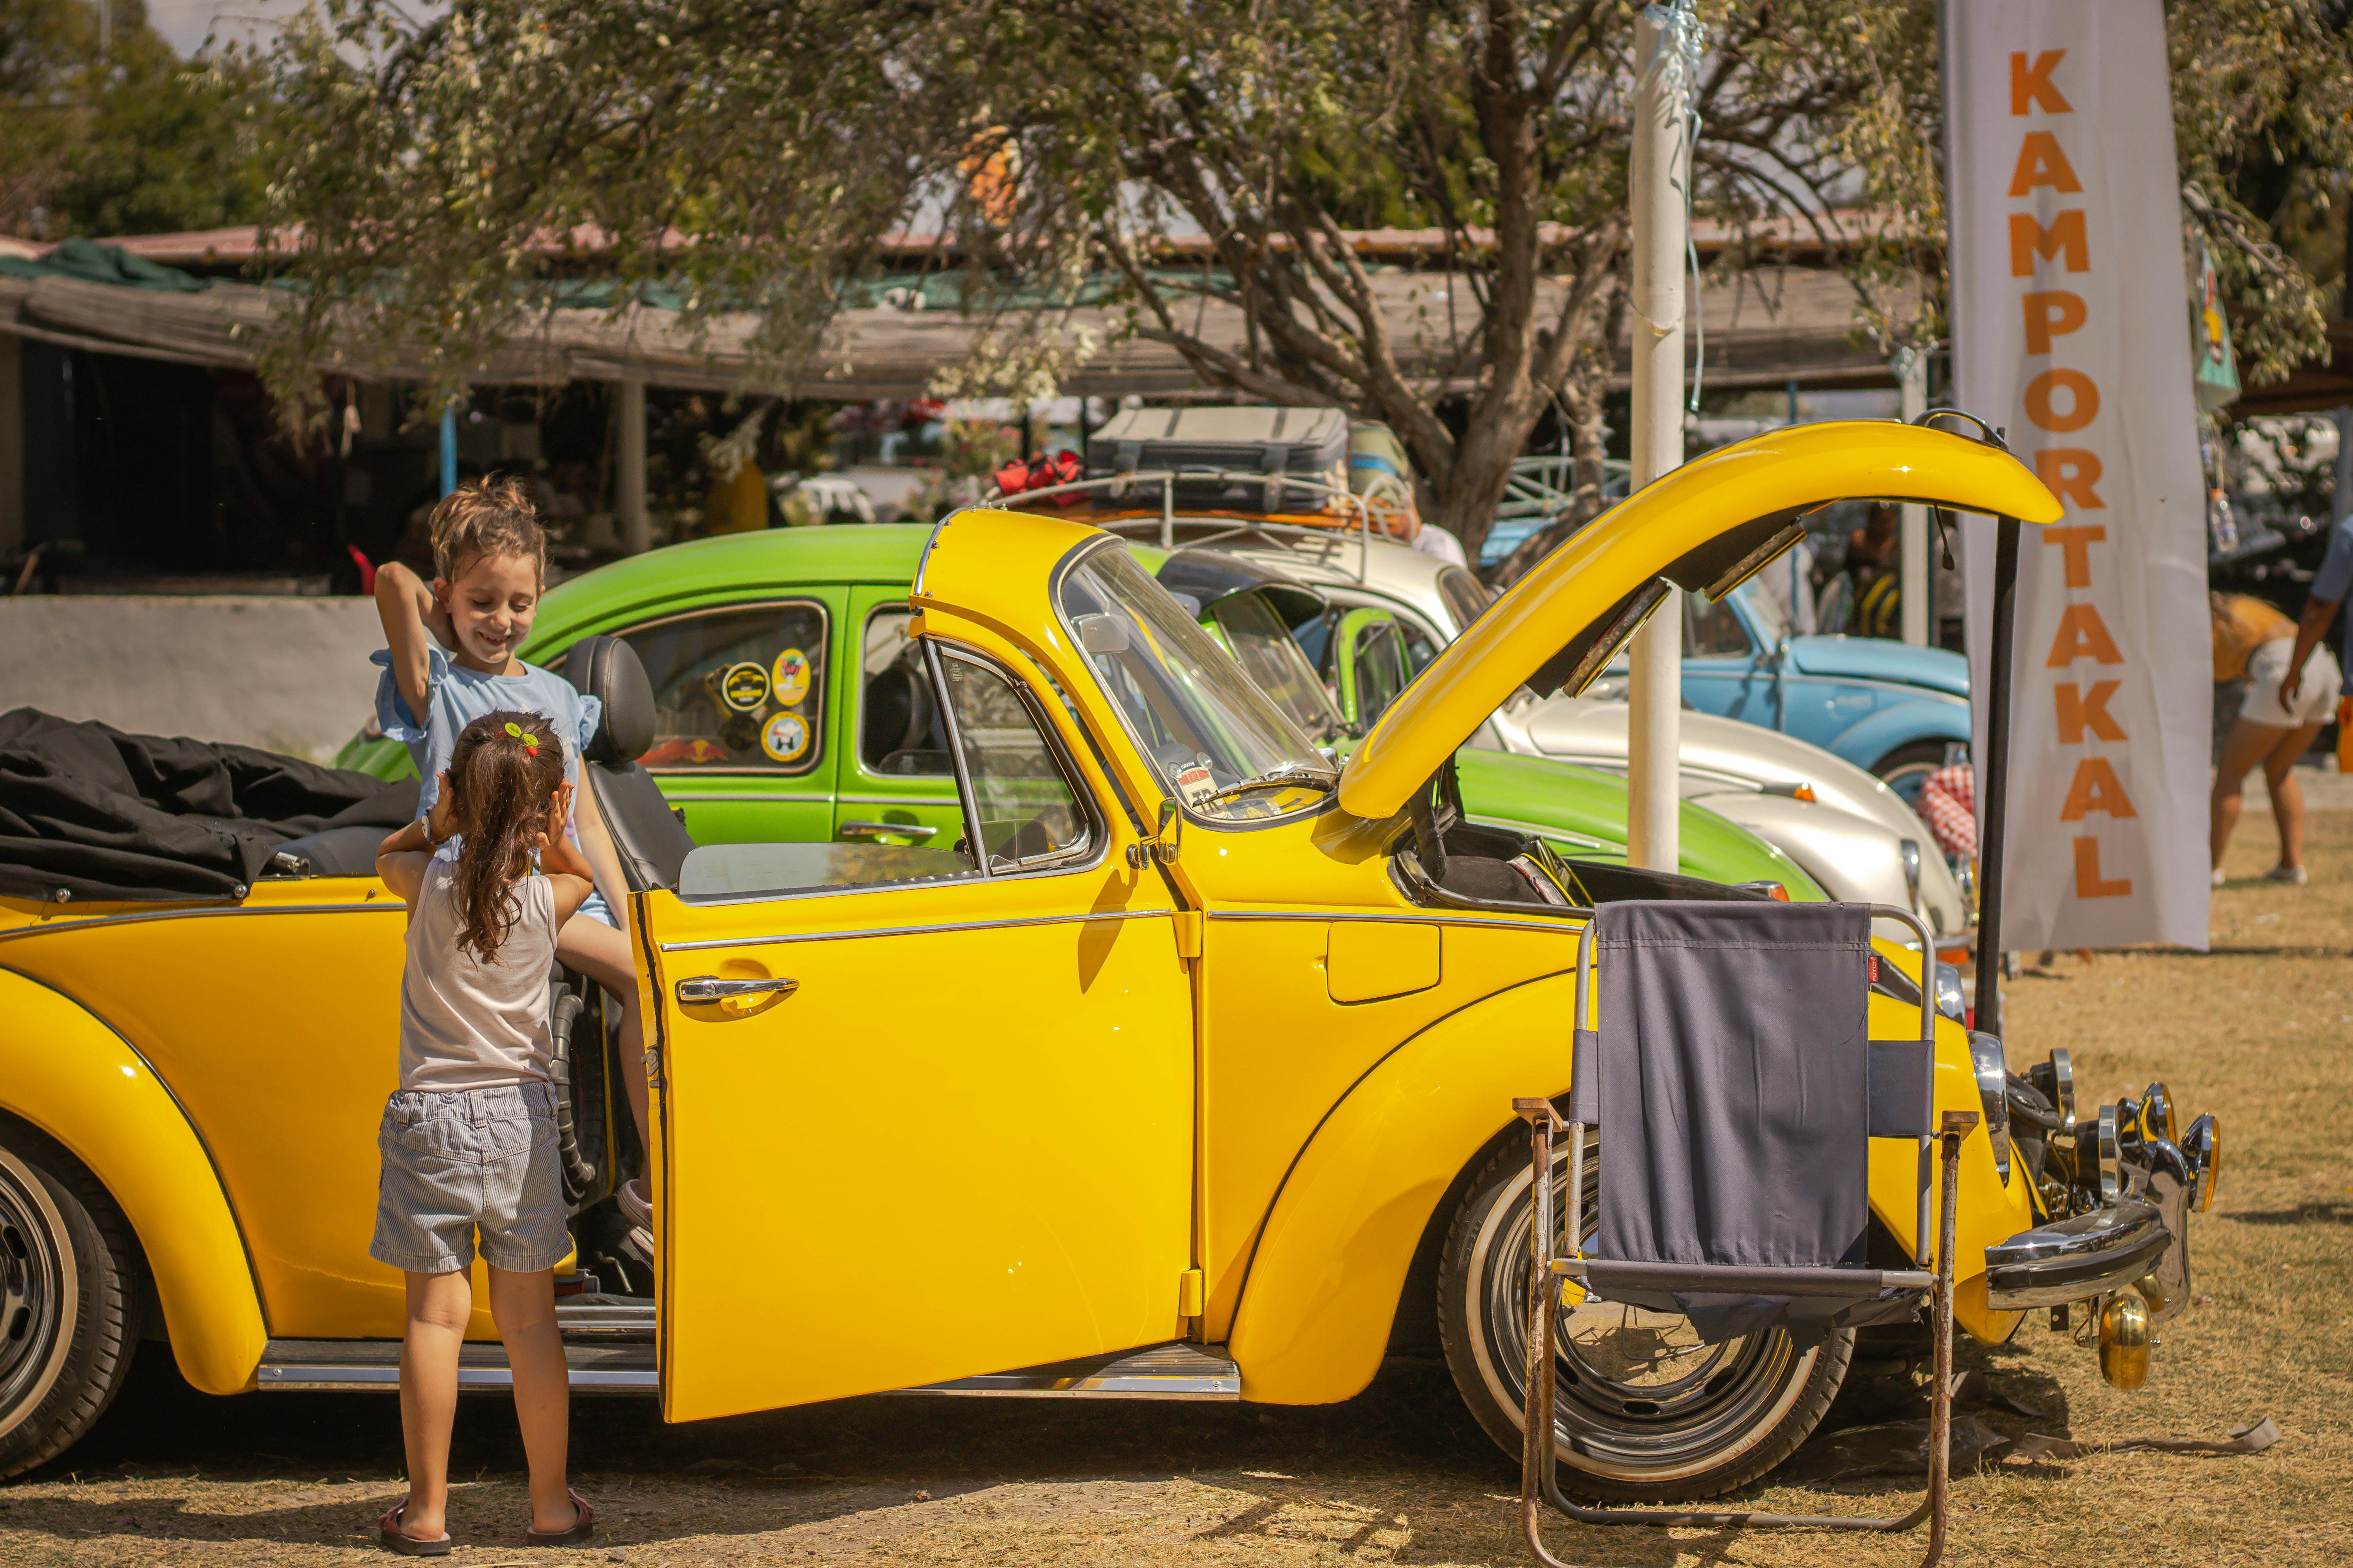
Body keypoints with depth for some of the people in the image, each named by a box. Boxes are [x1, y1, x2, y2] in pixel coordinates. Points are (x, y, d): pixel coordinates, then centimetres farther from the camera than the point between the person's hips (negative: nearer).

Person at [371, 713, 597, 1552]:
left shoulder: (432, 884, -6)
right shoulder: (547, 899, -5)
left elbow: (388, 856, 18)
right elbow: (581, 875, 21)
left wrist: (438, 822, 3)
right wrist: (555, 838, 2)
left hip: (431, 1119, -1)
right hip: (519, 1116, 1)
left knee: (436, 1315, 1)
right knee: (529, 1317, 8)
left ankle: (426, 1510, 3)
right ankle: (552, 1505, 14)